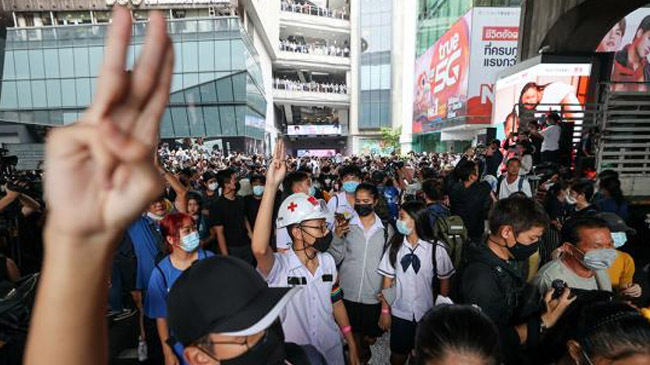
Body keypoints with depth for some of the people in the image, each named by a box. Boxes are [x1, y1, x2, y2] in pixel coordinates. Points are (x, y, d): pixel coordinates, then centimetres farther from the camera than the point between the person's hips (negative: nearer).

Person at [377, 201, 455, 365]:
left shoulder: (437, 248, -14)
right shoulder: (395, 245, -9)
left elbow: (444, 281, -2)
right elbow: (388, 279, -3)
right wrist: (385, 310, -2)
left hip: (427, 314, -1)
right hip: (399, 312, 1)